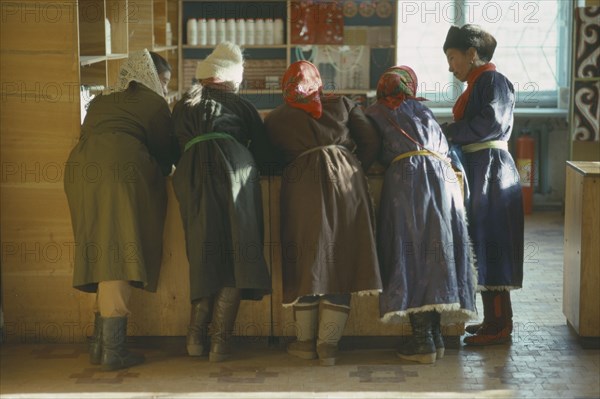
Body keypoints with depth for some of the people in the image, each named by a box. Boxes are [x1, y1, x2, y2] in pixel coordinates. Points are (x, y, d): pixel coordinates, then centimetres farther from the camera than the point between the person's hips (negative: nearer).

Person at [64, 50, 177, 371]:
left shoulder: (100, 101, 31)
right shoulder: (152, 102, 13)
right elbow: (165, 148, 14)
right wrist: (162, 172, 36)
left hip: (82, 169, 7)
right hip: (122, 169, -7)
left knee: (102, 251, 10)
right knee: (119, 252, -11)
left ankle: (100, 343, 8)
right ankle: (113, 350, -16)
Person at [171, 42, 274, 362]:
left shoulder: (183, 105, 29)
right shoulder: (239, 104, 23)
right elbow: (263, 150, 21)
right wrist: (257, 169, 39)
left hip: (191, 170, 3)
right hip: (233, 165, -2)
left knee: (205, 253, 9)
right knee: (236, 251, -2)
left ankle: (196, 334, 3)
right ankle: (220, 338, -7)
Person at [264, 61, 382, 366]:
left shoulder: (274, 119, 15)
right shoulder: (342, 104, 16)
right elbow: (371, 142, 9)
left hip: (301, 183, 0)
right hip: (345, 179, 1)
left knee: (306, 258, 8)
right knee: (341, 258, 3)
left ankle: (305, 340, 14)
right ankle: (328, 343, 2)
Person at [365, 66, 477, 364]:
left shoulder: (373, 114, 19)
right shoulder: (425, 112, 28)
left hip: (406, 176, -4)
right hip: (443, 175, 4)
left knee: (411, 253, -4)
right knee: (438, 250, 6)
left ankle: (422, 339, -7)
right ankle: (435, 333, 7)